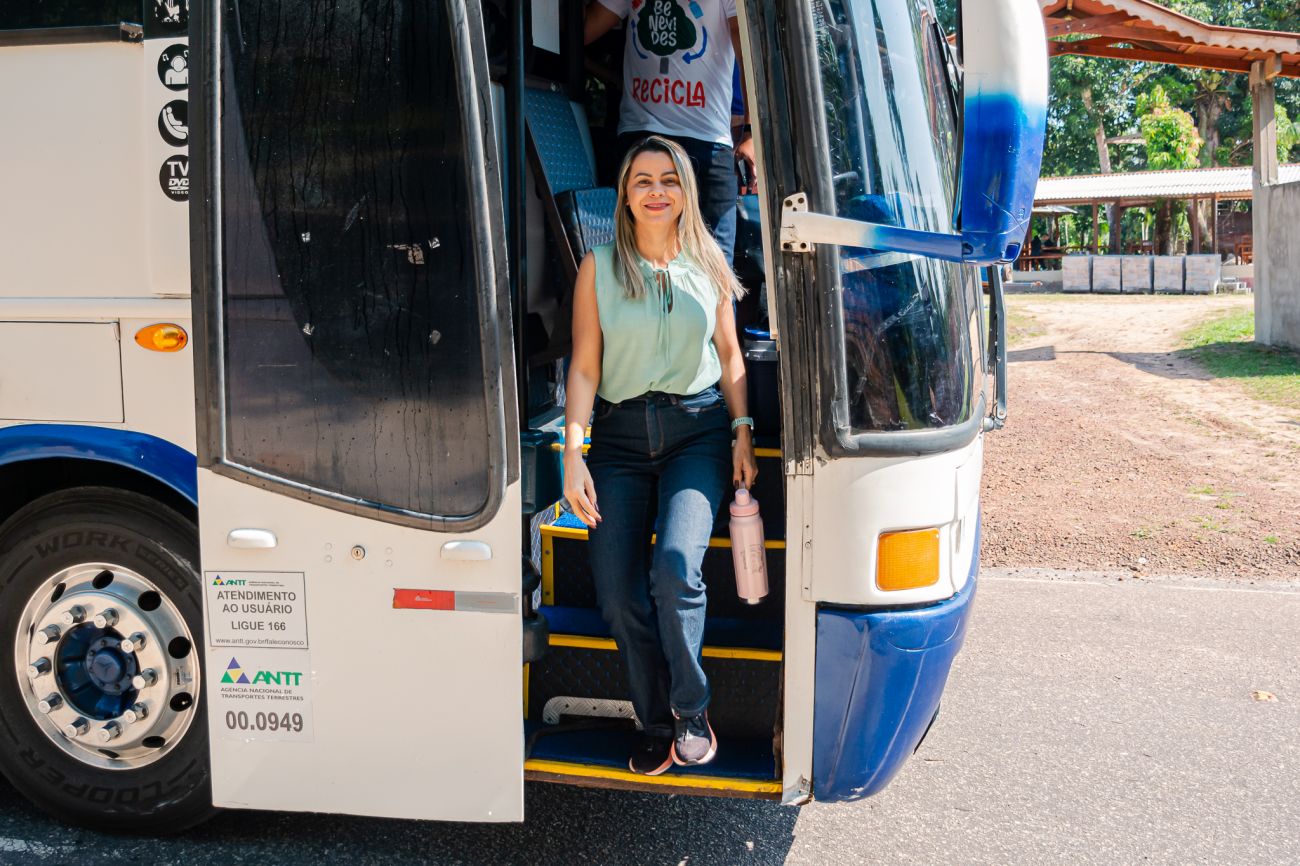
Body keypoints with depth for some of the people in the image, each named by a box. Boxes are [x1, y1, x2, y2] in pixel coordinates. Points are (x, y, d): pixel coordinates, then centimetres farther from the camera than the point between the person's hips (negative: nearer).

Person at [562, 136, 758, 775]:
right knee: (617, 596, -7)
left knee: (675, 566, -23)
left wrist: (742, 432, 4)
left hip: (697, 431, -1)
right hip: (621, 435, 1)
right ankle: (656, 724, 15)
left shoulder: (708, 264, 8)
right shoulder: (598, 268, 4)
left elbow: (730, 354, 14)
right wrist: (572, 453, -7)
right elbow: (584, 367, 2)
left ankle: (691, 710, 0)